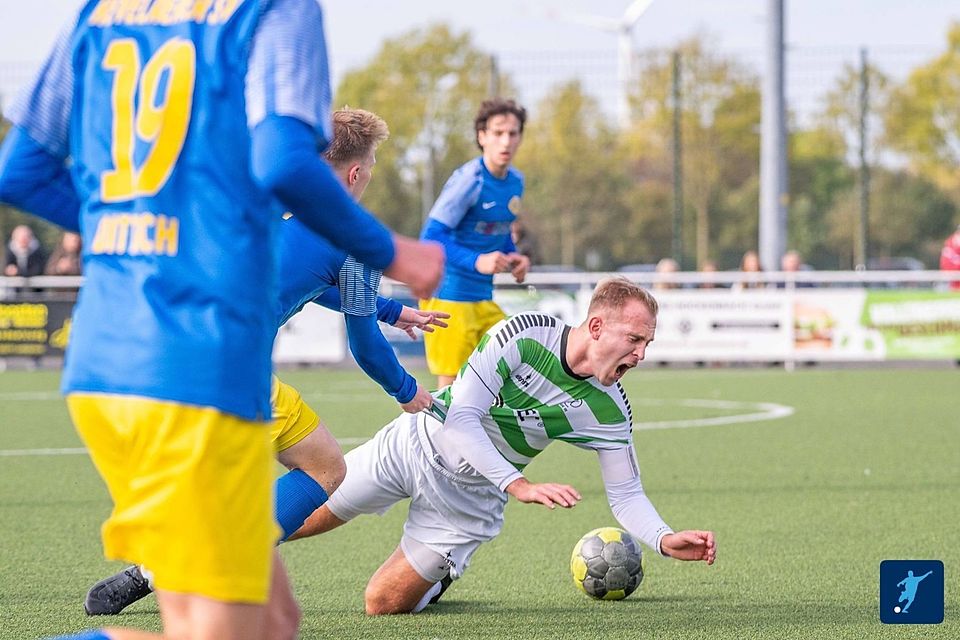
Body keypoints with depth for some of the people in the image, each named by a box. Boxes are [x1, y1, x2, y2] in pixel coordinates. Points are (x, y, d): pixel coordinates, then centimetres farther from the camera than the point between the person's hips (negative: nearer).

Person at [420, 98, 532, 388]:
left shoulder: (515, 182, 7)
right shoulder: (469, 180, -17)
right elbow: (431, 237, -20)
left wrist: (513, 258, 3)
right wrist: (477, 262, -32)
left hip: (484, 298, 8)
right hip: (448, 296, -8)